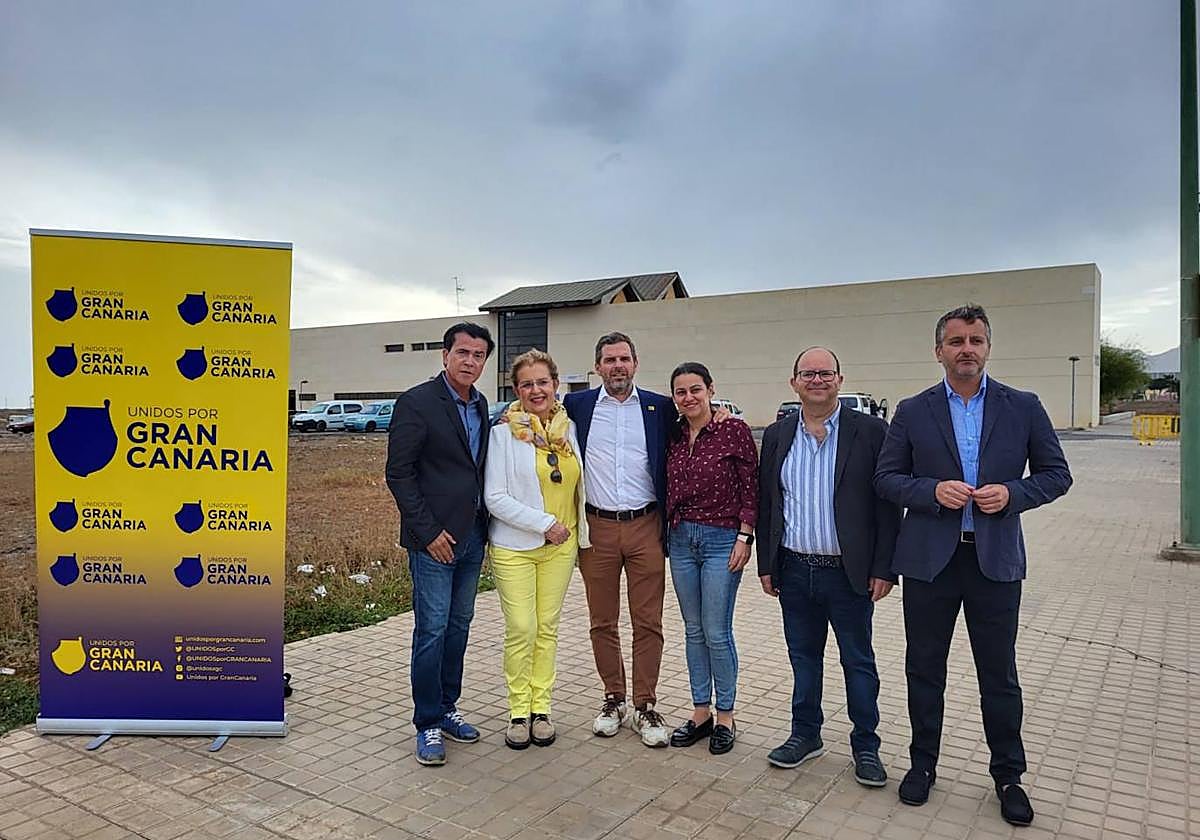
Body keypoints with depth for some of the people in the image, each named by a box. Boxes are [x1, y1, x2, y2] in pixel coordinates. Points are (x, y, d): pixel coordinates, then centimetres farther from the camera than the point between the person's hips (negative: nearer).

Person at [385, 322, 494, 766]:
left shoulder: (480, 405, 10)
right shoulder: (417, 402, -11)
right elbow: (398, 473, -12)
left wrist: (485, 523, 7)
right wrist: (428, 531, -14)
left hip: (472, 535, 7)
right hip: (435, 539, -7)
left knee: (458, 625, 15)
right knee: (432, 630, 0)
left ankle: (446, 708, 29)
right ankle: (428, 724, 14)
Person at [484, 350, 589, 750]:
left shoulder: (570, 429, 4)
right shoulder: (503, 433, -8)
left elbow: (578, 485, 17)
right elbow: (495, 497, -13)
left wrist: (579, 532, 9)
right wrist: (545, 523, -15)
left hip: (561, 546, 4)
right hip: (515, 546, -3)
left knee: (548, 627, 9)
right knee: (521, 629, -3)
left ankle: (541, 707, 22)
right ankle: (518, 711, 14)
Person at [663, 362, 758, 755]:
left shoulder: (734, 431, -8)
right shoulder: (673, 435, 6)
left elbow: (751, 490, -7)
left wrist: (744, 538, -12)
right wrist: (667, 534, 6)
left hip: (722, 539, -5)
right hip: (681, 539, 5)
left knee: (717, 632, 0)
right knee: (693, 630, 13)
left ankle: (725, 716, 17)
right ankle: (700, 711, 25)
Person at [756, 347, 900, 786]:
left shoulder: (870, 431, -6)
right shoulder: (777, 435, 5)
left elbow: (888, 504, -6)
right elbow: (766, 504, 8)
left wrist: (884, 568, -9)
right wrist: (766, 564, 6)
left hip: (849, 572, -3)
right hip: (794, 570, 3)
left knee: (858, 662, 10)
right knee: (803, 656, 16)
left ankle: (865, 745, 27)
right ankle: (806, 734, 33)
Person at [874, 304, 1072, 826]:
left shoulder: (1023, 408, 2)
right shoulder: (912, 412, 1)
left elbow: (1057, 474, 5)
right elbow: (886, 478, 1)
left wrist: (1012, 494, -14)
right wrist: (933, 491, -16)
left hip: (995, 559, 0)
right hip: (930, 559, 0)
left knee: (999, 676, 11)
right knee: (924, 670, 12)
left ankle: (1008, 775, 30)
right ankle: (923, 763, 30)